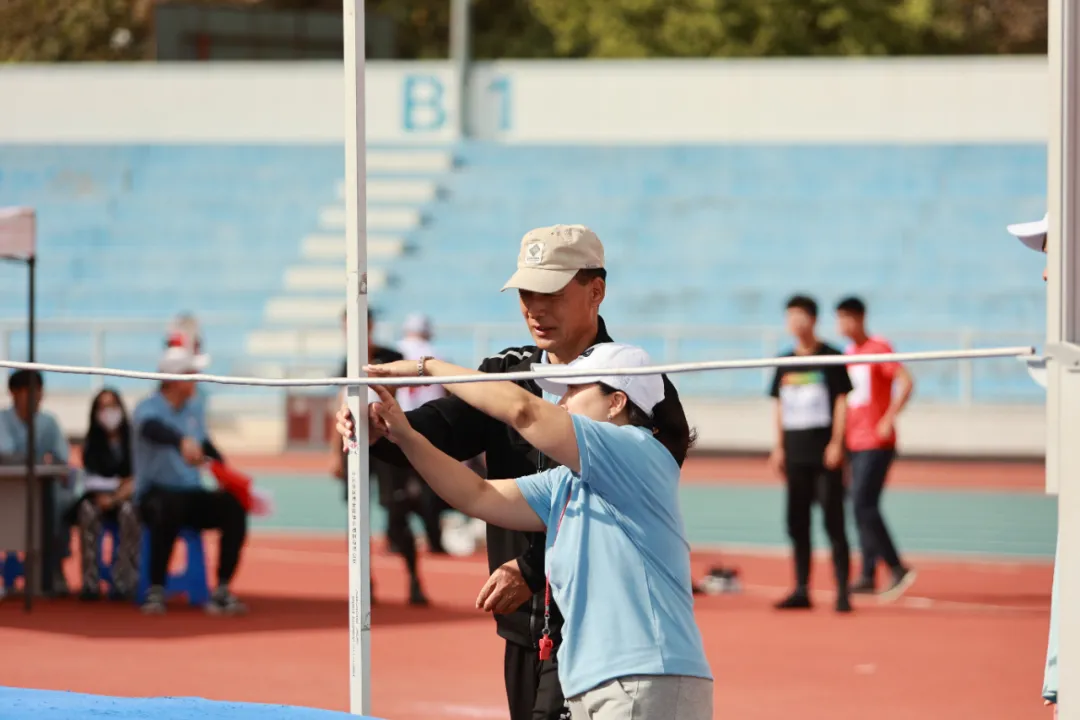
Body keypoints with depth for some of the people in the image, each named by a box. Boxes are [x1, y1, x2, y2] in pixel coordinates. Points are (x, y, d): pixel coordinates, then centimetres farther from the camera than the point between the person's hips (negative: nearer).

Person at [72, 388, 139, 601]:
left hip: (127, 497, -2)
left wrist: (116, 497, -19)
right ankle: (90, 582, -38)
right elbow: (90, 479, 6)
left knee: (128, 511, -37)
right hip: (99, 496, 2)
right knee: (88, 510, -33)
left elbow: (136, 479, -4)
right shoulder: (91, 443, 10)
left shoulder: (133, 440, 2)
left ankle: (125, 582, -37)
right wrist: (100, 495, -15)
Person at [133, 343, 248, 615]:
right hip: (156, 493, -6)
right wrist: (182, 441, -57)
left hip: (192, 494, 6)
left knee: (234, 506, -21)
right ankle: (156, 591, -31)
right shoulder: (148, 408, -10)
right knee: (168, 508, -40)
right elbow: (154, 429, -35)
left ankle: (221, 591, -21)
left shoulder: (195, 409, 12)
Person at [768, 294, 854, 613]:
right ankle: (801, 590, 13)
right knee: (797, 523, 7)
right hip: (796, 455, 5)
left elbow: (841, 401, -5)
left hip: (824, 453, -5)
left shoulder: (830, 358, -3)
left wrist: (836, 443, -12)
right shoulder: (786, 363, 11)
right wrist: (779, 447, 10)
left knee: (833, 522, -6)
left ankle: (843, 591, -4)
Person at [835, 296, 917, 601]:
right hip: (854, 442, 8)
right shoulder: (847, 353, 15)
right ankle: (868, 576, 11)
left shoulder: (878, 348, -8)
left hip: (876, 443, -8)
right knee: (861, 509, 7)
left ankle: (897, 569, -11)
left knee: (864, 505, -15)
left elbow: (906, 382, -17)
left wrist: (888, 420, -20)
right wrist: (841, 433, 17)